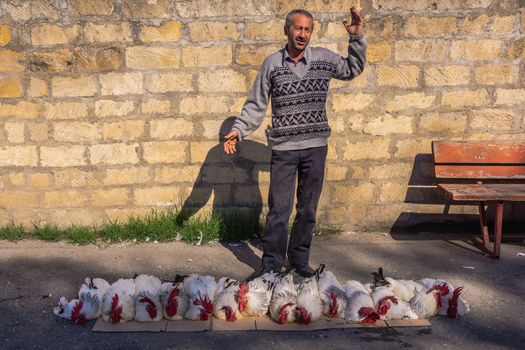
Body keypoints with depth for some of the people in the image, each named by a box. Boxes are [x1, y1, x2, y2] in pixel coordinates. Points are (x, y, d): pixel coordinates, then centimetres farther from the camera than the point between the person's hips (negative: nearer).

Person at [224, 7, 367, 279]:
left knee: (308, 208, 10)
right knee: (278, 208, 0)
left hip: (316, 147, 2)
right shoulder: (272, 63, 1)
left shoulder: (324, 58, 5)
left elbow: (353, 70, 22)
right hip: (283, 148, -2)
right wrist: (238, 130, -4)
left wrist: (357, 38, 9)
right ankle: (272, 263, 14)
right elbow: (256, 104, 5)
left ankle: (299, 261, 25)